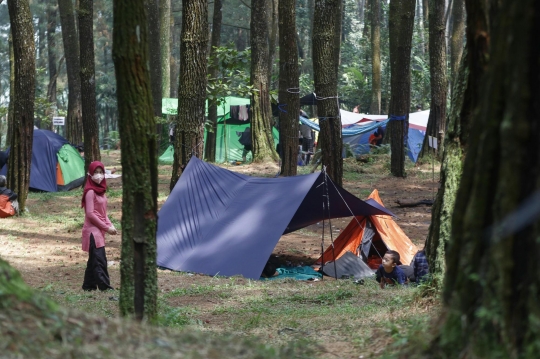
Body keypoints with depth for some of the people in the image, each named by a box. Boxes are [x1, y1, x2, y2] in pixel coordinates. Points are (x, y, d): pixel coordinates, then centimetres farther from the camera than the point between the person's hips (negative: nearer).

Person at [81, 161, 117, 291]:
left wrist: (110, 224, 4)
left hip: (99, 230, 9)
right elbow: (90, 214, -18)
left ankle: (89, 285, 18)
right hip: (93, 230, -9)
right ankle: (105, 286, -13)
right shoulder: (90, 192, -14)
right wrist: (106, 227, -14)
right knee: (99, 260, -11)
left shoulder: (100, 190, 13)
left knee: (94, 260, 12)